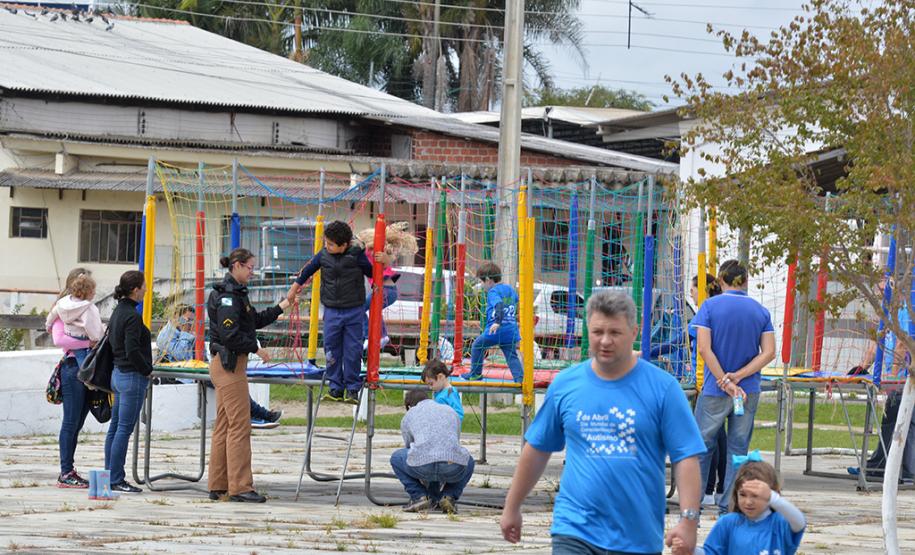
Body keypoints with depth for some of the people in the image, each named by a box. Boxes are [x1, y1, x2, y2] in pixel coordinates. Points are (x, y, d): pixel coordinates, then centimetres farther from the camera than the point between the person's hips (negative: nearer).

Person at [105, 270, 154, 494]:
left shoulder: (118, 312, 11)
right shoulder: (132, 316, -17)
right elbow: (132, 350, -24)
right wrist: (148, 369, -9)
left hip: (118, 373, 10)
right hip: (132, 376, -10)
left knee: (115, 427, 13)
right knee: (124, 429, -6)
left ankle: (111, 476, 18)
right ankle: (116, 480, -5)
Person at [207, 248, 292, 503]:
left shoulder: (236, 293, 16)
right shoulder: (228, 295, -15)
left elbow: (255, 321, 23)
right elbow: (229, 334, -22)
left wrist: (279, 308, 18)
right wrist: (256, 348, -14)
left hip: (225, 364, 11)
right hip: (229, 364, -11)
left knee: (224, 425, 12)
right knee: (240, 426, -8)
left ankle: (218, 485, 15)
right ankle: (240, 486, -8)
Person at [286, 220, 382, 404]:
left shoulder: (357, 256, -9)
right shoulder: (323, 256, -2)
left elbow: (372, 273, 6)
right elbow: (307, 270, 15)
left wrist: (380, 262, -14)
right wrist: (294, 289, 24)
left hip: (354, 311, -2)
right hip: (331, 311, 2)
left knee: (353, 351, 1)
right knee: (331, 349, 3)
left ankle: (352, 389, 11)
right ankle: (335, 387, 13)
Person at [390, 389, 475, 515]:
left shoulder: (409, 416, 26)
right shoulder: (450, 411, 33)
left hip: (423, 467, -2)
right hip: (453, 469, 2)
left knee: (397, 458, 31)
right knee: (468, 462, 38)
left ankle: (419, 496, 15)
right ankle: (449, 497, 15)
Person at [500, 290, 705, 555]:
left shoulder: (662, 387, -3)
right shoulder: (565, 384, 4)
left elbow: (686, 457, -5)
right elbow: (537, 449, 14)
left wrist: (688, 520, -15)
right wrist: (511, 507, 20)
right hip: (574, 531, 0)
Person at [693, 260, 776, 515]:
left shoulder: (710, 306, -5)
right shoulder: (761, 311, 5)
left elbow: (704, 348, -13)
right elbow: (768, 353, -3)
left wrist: (726, 382, -14)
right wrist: (738, 377, -10)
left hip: (714, 390, -2)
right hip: (749, 392, 3)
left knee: (701, 446, 8)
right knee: (738, 449, 8)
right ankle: (729, 508, 7)